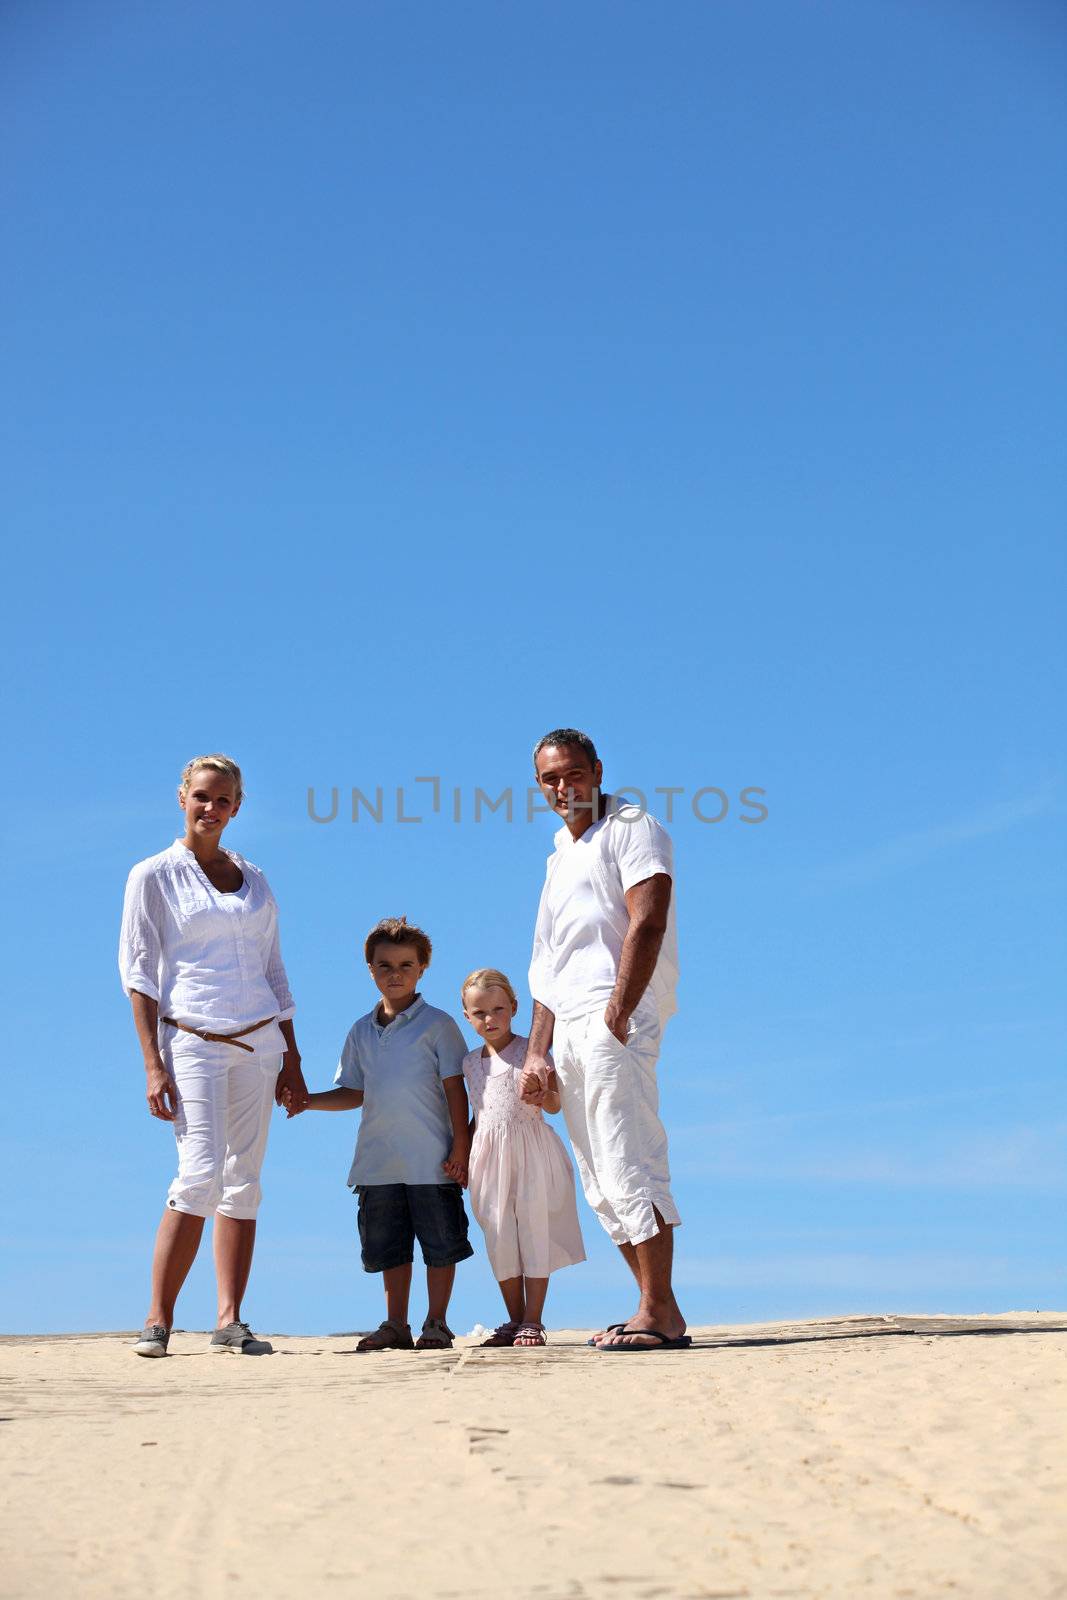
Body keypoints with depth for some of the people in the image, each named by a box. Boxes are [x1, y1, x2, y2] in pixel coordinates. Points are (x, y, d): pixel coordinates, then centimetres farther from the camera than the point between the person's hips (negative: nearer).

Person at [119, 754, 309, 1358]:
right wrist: (154, 1064, -12)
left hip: (259, 1041, 5)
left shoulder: (255, 879, 15)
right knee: (201, 1176, -16)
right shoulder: (155, 875, 2)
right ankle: (158, 1320, -9)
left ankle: (230, 1321, 5)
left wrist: (292, 1061, 12)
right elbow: (137, 970, -3)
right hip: (193, 1041, -4)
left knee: (244, 1183, 2)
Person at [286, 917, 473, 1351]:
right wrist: (308, 1101, 3)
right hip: (379, 1160, 5)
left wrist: (460, 1146, -10)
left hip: (431, 1159, -4)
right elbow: (353, 1093, 17)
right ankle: (396, 1326, 18)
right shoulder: (361, 1031, 12)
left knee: (440, 1242, 1)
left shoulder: (437, 1024, -2)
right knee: (388, 1245, 9)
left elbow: (455, 1089, -4)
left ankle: (436, 1323, 12)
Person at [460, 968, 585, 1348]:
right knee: (499, 1238, 5)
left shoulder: (531, 1051, -2)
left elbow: (555, 1104, -6)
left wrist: (545, 1095, -28)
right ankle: (515, 1320, 14)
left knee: (533, 1230, -4)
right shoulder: (471, 1063, 13)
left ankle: (533, 1321, 1)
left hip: (531, 1149, -5)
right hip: (489, 1154, 5)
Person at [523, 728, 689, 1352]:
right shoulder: (559, 858, 25)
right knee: (601, 1182, 7)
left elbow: (647, 921, -13)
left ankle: (661, 1314, -13)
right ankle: (659, 1312, 12)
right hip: (571, 1031, 9)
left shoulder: (631, 827, 1)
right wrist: (538, 1054, 16)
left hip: (615, 1018, -9)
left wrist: (618, 1013, -21)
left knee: (628, 1169, -14)